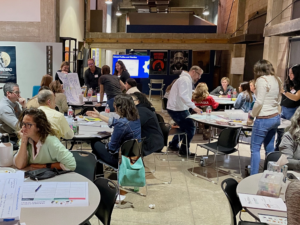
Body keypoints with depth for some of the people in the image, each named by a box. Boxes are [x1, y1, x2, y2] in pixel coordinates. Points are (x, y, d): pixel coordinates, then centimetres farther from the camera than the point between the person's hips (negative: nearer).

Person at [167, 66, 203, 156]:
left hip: (178, 108, 11)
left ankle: (173, 144, 35)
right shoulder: (185, 80, -17)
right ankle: (184, 150, 6)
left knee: (185, 127, 23)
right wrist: (194, 107, -37)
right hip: (177, 109, -11)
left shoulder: (187, 80, 18)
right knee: (190, 128, -6)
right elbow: (183, 95, -31)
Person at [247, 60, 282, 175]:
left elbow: (259, 102, -18)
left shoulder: (262, 80, -13)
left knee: (255, 148, 0)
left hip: (264, 119, -8)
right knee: (270, 148, 17)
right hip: (276, 118, 8)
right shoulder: (277, 80, 11)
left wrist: (251, 116, -7)